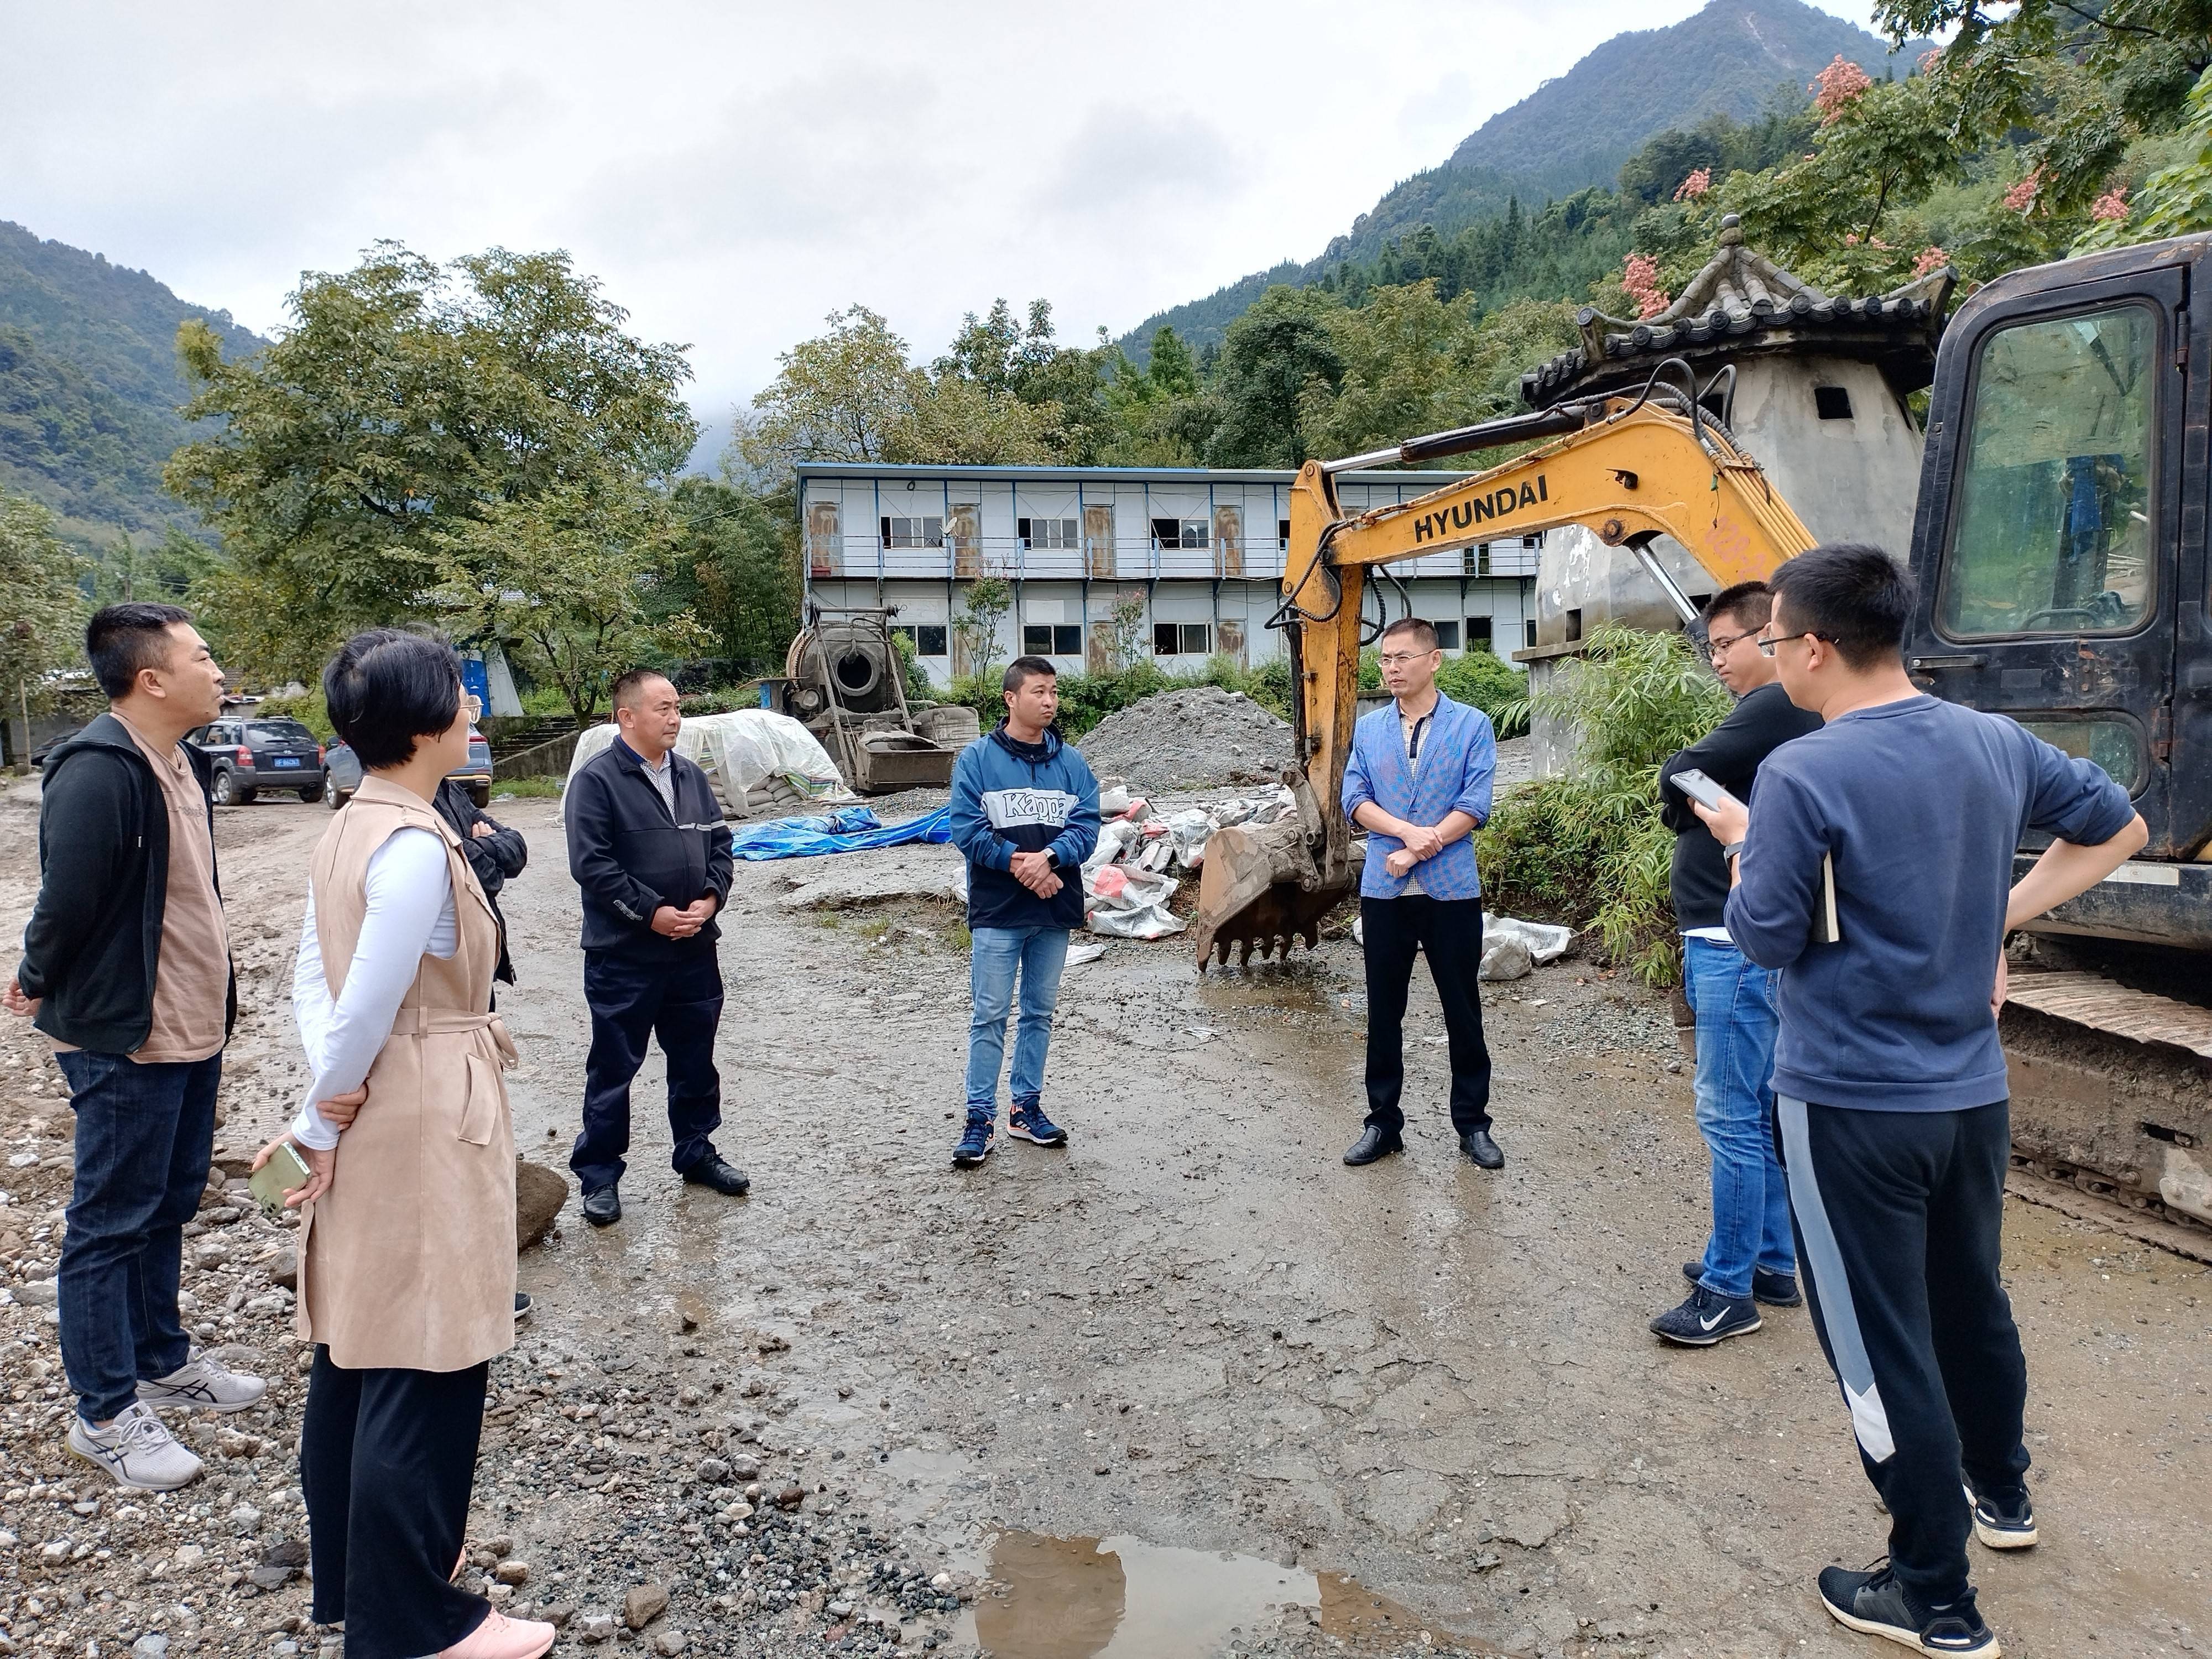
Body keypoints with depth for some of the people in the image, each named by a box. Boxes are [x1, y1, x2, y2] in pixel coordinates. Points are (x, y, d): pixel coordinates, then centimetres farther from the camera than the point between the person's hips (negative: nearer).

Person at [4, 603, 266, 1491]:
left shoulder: (182, 762, 8)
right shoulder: (96, 772, -22)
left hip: (192, 1028, 9)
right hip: (124, 1040, -9)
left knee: (170, 1203, 20)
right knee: (112, 1223, 3)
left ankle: (163, 1361, 35)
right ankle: (105, 1414, 17)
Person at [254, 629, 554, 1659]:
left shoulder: (347, 831, 8)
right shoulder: (418, 847, -22)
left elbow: (313, 975, 8)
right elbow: (363, 1008, -22)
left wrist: (330, 1112, -1)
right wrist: (323, 1123, -7)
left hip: (369, 1120, 10)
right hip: (426, 1124, -10)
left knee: (353, 1356, 20)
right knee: (426, 1376, 2)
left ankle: (351, 1575, 37)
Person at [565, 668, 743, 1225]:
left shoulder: (691, 777, 10)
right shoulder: (596, 780, -10)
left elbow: (719, 843, 13)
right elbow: (591, 864, -16)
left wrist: (711, 898, -4)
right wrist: (651, 912, -18)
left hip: (694, 949, 6)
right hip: (623, 955, -6)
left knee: (695, 1060, 17)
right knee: (613, 1068, 4)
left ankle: (696, 1153, 33)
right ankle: (599, 1175, 17)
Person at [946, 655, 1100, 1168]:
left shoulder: (1072, 762, 4)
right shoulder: (977, 758, -4)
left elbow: (1087, 826, -4)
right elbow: (967, 829, -10)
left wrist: (1048, 857, -21)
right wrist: (1017, 862, -18)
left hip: (1055, 911, 4)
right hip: (996, 912, -3)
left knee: (1040, 1012, 13)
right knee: (989, 1016, 0)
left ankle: (1027, 1106, 26)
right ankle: (980, 1117, 10)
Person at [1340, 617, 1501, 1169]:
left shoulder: (1471, 725, -1)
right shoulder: (1368, 729, 8)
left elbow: (1475, 806, -8)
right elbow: (1355, 799, 0)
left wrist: (1417, 851, -15)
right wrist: (1408, 832, -16)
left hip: (1452, 890, -2)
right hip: (1383, 891, 3)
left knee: (1463, 1011, 7)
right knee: (1383, 1013, 9)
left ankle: (1473, 1124, 20)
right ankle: (1383, 1123, 21)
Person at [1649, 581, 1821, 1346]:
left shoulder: (1774, 708, -15)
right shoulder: (1777, 714, 18)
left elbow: (1676, 783, -18)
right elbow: (1688, 800, 17)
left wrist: (1688, 790, 1)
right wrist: (1703, 801, -2)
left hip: (1738, 945, -11)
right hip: (1752, 941, 11)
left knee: (1731, 1117, -5)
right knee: (1763, 1111, 15)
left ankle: (1728, 1289, 3)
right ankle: (1771, 1262, 26)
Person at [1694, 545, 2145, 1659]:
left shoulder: (1802, 775, -22)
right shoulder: (1995, 743, 1)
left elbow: (1767, 939, -16)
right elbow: (2116, 828, 15)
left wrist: (1740, 846, 1)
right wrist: (2001, 914, 12)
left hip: (1850, 1104, -7)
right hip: (1971, 1092, 7)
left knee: (1881, 1345, 7)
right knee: (1971, 1299, 27)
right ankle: (2000, 1495, 48)